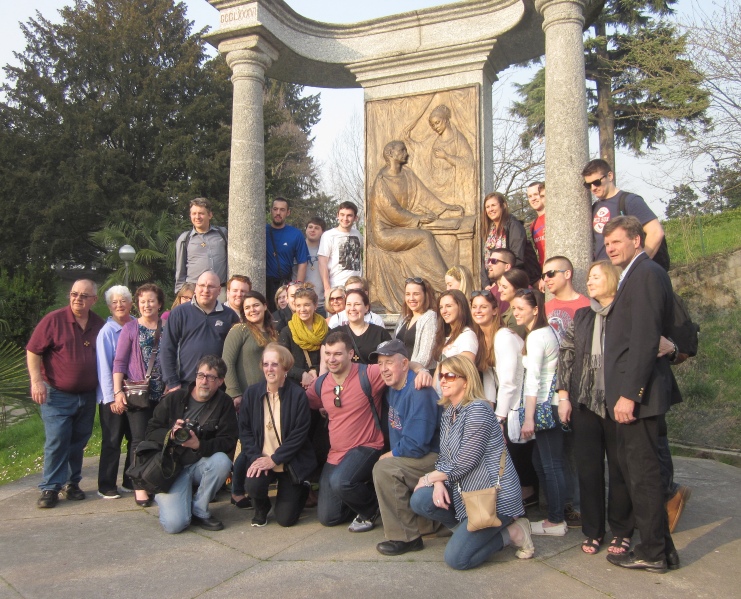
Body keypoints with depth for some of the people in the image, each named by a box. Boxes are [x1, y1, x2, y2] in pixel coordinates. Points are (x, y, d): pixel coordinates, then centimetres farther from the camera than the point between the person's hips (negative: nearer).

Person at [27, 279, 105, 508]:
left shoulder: (99, 325, 4)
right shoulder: (54, 320, -9)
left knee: (78, 442, 12)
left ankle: (72, 483, 24)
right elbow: (33, 351, -7)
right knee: (57, 441, -6)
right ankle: (50, 488, 5)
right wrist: (36, 380, -15)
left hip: (87, 396, 4)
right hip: (57, 395, -4)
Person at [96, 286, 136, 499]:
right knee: (112, 441, 3)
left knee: (136, 438, 12)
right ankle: (106, 486, 15)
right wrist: (111, 398, -15)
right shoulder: (107, 331, -10)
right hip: (112, 396, -5)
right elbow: (103, 367, -12)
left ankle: (131, 480, 26)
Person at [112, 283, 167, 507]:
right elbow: (119, 362, -1)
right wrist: (118, 391, -9)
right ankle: (140, 486, 9)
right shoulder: (131, 328, 2)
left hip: (163, 394, 2)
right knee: (140, 440, -1)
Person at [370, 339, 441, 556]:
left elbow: (416, 444, -25)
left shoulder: (418, 392, -22)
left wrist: (389, 455, -10)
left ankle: (406, 537, -12)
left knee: (384, 469, -23)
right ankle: (425, 525, 25)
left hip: (435, 458, -10)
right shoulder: (394, 388, 7)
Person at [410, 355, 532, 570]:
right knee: (420, 500, -10)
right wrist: (438, 482, -11)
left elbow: (464, 462, -21)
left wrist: (429, 478, -8)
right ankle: (470, 528, 10)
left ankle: (511, 531, 5)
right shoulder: (448, 412, 10)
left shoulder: (478, 410, -18)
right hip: (465, 491, 8)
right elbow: (444, 457, 9)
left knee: (456, 558, -14)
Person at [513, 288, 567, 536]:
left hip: (546, 405, -10)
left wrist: (529, 418, -20)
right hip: (552, 403, 10)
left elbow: (532, 379, -18)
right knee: (540, 461, 15)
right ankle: (556, 514, 23)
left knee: (550, 465, -2)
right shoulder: (546, 331, 16)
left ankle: (556, 521, 6)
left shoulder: (536, 336, -13)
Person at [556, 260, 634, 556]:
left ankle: (621, 532, 22)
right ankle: (593, 531, 22)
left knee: (620, 469, 6)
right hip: (585, 404, 4)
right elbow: (566, 355, 10)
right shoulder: (581, 316, 11)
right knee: (588, 468, 8)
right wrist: (563, 396, 3)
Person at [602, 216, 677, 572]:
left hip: (637, 393, -10)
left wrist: (629, 393, -21)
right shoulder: (635, 276, 18)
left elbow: (645, 339, -20)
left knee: (642, 472, 0)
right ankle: (659, 546, 25)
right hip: (630, 391, 10)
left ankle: (653, 552, 13)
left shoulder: (647, 274, -12)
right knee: (633, 468, 15)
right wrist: (623, 392, 17)